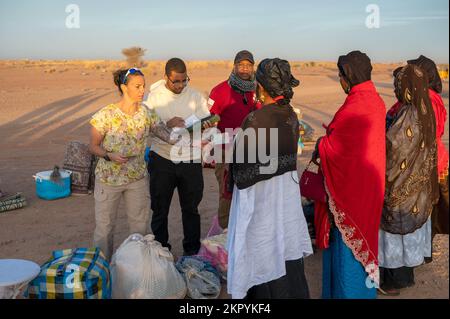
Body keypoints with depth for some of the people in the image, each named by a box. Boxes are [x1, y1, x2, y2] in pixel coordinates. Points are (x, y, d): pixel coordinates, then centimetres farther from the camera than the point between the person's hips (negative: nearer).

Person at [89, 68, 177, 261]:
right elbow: (93, 146, -6)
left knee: (140, 225, 12)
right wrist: (109, 156, -24)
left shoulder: (146, 114, -3)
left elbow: (168, 135, -5)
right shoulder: (106, 115, -13)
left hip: (138, 178, 3)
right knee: (105, 226, 8)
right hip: (108, 178, -3)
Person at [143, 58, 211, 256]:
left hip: (190, 160, 1)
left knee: (191, 208, 12)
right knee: (160, 209, 11)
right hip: (162, 159, -1)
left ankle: (192, 250, 28)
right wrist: (168, 124, -20)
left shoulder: (195, 96, 3)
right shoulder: (153, 96, -1)